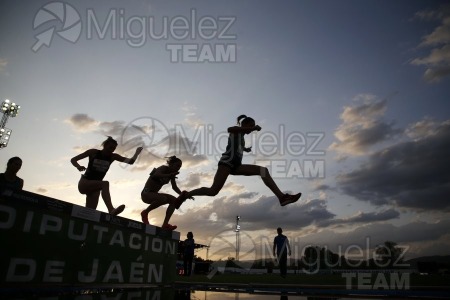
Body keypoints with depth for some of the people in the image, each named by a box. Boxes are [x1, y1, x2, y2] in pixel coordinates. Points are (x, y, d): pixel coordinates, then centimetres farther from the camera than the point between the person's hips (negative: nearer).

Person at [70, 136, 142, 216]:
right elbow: (73, 159, -4)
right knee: (105, 184, -32)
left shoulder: (113, 157, 2)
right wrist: (78, 166, -24)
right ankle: (111, 210, -48)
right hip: (84, 184, -5)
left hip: (94, 187, 5)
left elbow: (130, 161, -3)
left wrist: (137, 153, -17)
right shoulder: (93, 152, -5)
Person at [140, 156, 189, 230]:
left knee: (174, 200, -3)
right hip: (146, 193, -9)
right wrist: (169, 175, -55)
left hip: (154, 194, 9)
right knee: (163, 199, -35)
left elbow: (175, 187, 13)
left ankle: (165, 224, -7)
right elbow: (156, 175, -40)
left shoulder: (171, 173, 6)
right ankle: (145, 213, -12)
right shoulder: (164, 168, -17)